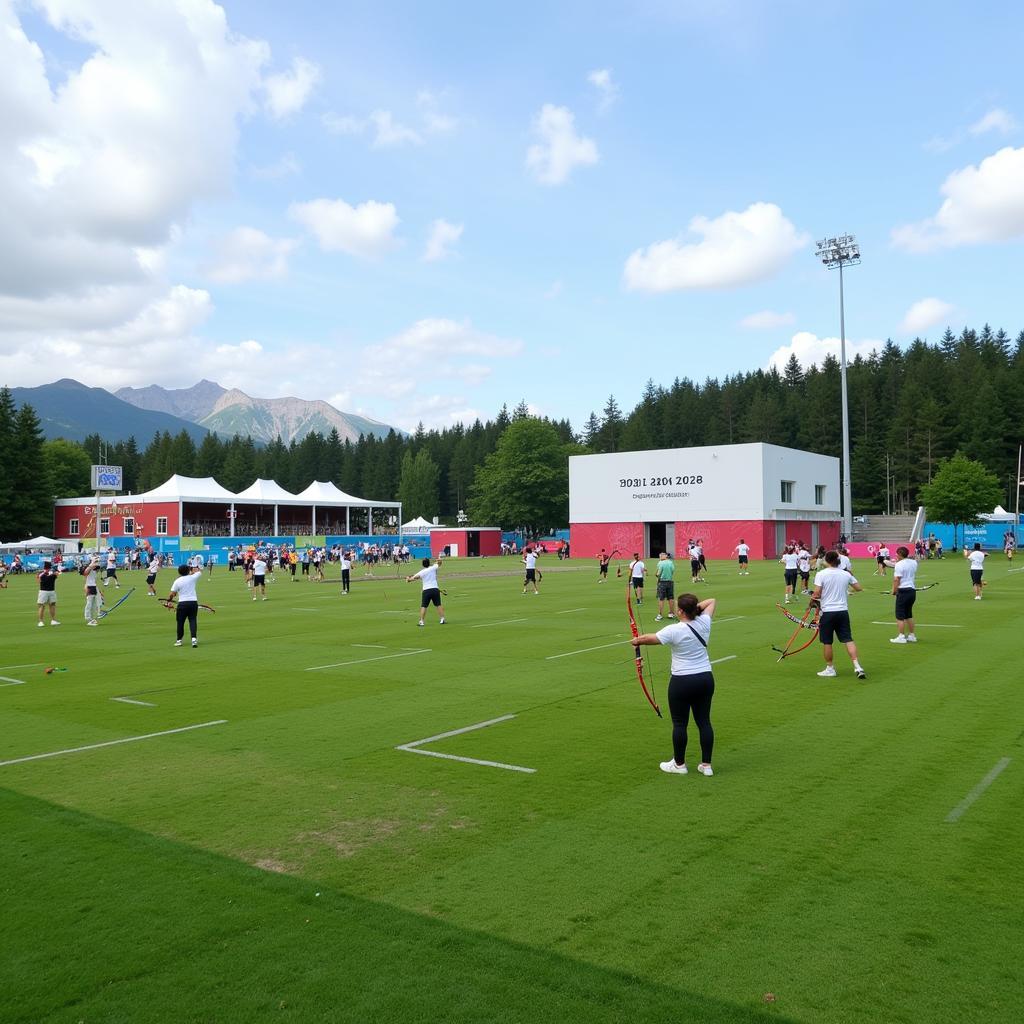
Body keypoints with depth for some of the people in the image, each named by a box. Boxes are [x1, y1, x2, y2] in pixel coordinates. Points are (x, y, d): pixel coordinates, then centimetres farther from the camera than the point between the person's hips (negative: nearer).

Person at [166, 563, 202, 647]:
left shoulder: (177, 581, -4)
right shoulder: (192, 578, 0)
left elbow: (172, 594, -2)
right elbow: (200, 571, 19)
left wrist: (168, 601, 13)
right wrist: (192, 568, 27)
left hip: (182, 603, -1)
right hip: (193, 602, 1)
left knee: (180, 622, 11)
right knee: (193, 621, 1)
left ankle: (179, 640, 21)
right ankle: (194, 638, -16)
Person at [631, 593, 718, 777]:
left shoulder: (674, 631, -17)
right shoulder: (704, 623, -3)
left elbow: (648, 638, -4)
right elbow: (711, 601, 15)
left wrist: (636, 640, 14)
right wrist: (696, 606, 10)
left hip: (682, 682, -5)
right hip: (705, 679, 5)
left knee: (679, 723, 7)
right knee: (704, 721, 11)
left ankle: (679, 764, 19)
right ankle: (706, 765, 16)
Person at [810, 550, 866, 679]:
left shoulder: (821, 574, -8)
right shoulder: (846, 574, 4)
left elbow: (817, 593, -14)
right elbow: (859, 588, 14)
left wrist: (813, 598, 6)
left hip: (827, 612, -3)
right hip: (843, 611, 4)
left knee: (827, 642, 7)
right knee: (848, 640, 5)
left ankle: (830, 668, 14)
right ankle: (857, 667, -3)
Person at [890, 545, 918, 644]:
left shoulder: (899, 564, -13)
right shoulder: (914, 563, 9)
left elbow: (897, 579, -18)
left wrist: (894, 590, -9)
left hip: (903, 591, -8)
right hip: (912, 590, 8)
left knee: (900, 616, -2)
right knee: (909, 615, 17)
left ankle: (901, 637, -3)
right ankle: (912, 636, 21)